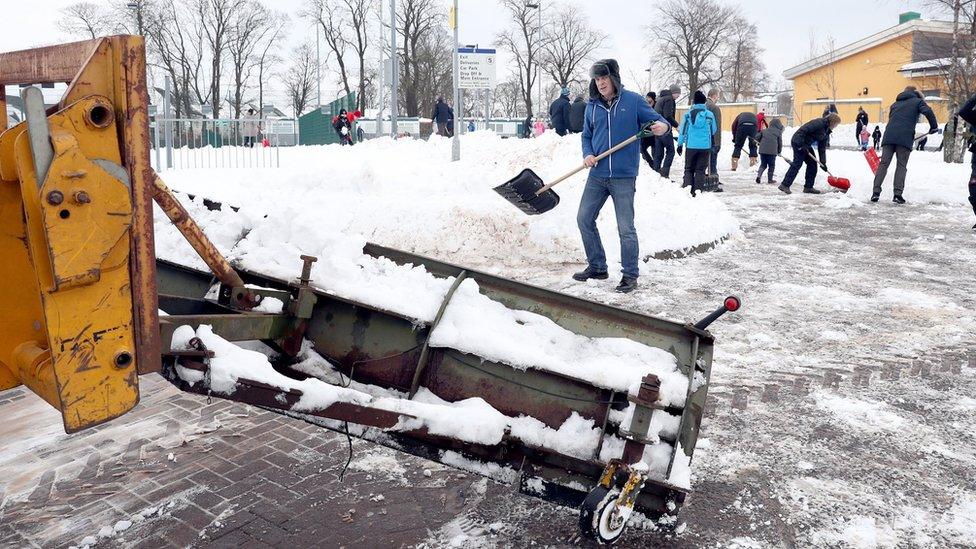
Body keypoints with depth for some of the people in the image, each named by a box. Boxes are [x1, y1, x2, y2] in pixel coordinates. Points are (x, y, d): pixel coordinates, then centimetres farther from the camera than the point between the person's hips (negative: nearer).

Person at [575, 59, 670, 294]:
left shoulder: (633, 100, -4)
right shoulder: (592, 106, 7)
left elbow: (656, 120, -2)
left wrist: (663, 127, -25)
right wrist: (587, 154, -4)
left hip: (623, 177, -5)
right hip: (597, 175, 5)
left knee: (625, 228, -1)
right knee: (584, 219, 9)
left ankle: (630, 275, 12)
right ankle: (597, 266, 24)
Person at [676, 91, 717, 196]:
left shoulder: (688, 114, 0)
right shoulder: (709, 114, 0)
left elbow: (682, 130, 3)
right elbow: (714, 130, 11)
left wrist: (680, 144, 11)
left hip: (691, 145, 0)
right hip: (705, 146, 0)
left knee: (688, 169, 11)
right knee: (700, 170, 6)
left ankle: (687, 187, -6)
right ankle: (697, 191, -1)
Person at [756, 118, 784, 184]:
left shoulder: (764, 130, 16)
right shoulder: (778, 132, 8)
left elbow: (757, 137, 12)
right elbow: (780, 142, 10)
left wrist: (761, 143, 31)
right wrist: (779, 151, 24)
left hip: (762, 150, 3)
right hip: (772, 151, -3)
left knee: (763, 164, 14)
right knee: (771, 165, 8)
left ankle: (759, 175, -8)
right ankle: (770, 180, 11)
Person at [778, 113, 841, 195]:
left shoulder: (826, 132, 12)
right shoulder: (819, 123, -17)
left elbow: (822, 148, 13)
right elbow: (803, 130, -25)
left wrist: (823, 162, 7)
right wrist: (801, 144, -27)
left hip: (806, 145, 10)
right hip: (799, 142, -10)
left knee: (812, 164, 7)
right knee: (797, 163, -14)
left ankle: (808, 187, 12)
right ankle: (784, 185, -12)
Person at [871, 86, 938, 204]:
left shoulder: (895, 103, 28)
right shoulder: (917, 101, 14)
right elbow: (928, 112, -5)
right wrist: (934, 126, 6)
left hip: (889, 136, 3)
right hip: (905, 137, -3)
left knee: (883, 163, 1)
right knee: (901, 165, 0)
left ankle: (876, 193, -7)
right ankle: (898, 194, -7)